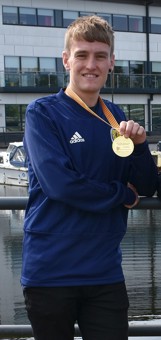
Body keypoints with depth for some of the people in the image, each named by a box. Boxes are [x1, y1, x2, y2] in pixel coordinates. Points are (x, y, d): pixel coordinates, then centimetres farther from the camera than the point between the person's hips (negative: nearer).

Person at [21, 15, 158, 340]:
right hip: (51, 272, -4)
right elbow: (59, 183, -21)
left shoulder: (115, 117, 8)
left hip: (106, 270, 4)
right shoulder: (42, 112, -8)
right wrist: (123, 195, -8)